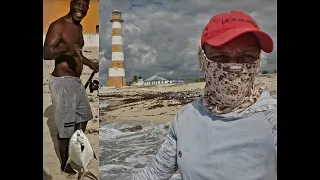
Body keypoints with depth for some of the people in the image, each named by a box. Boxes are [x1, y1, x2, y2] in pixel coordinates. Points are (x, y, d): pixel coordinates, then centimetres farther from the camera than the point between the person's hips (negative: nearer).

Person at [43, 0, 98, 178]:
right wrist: (66, 47, -39)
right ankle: (66, 166, 22)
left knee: (83, 117, 24)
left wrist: (91, 64, 25)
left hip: (76, 81, 10)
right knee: (66, 127, 2)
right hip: (62, 82, -10)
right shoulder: (58, 25, -15)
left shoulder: (79, 27, 13)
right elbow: (46, 53, -24)